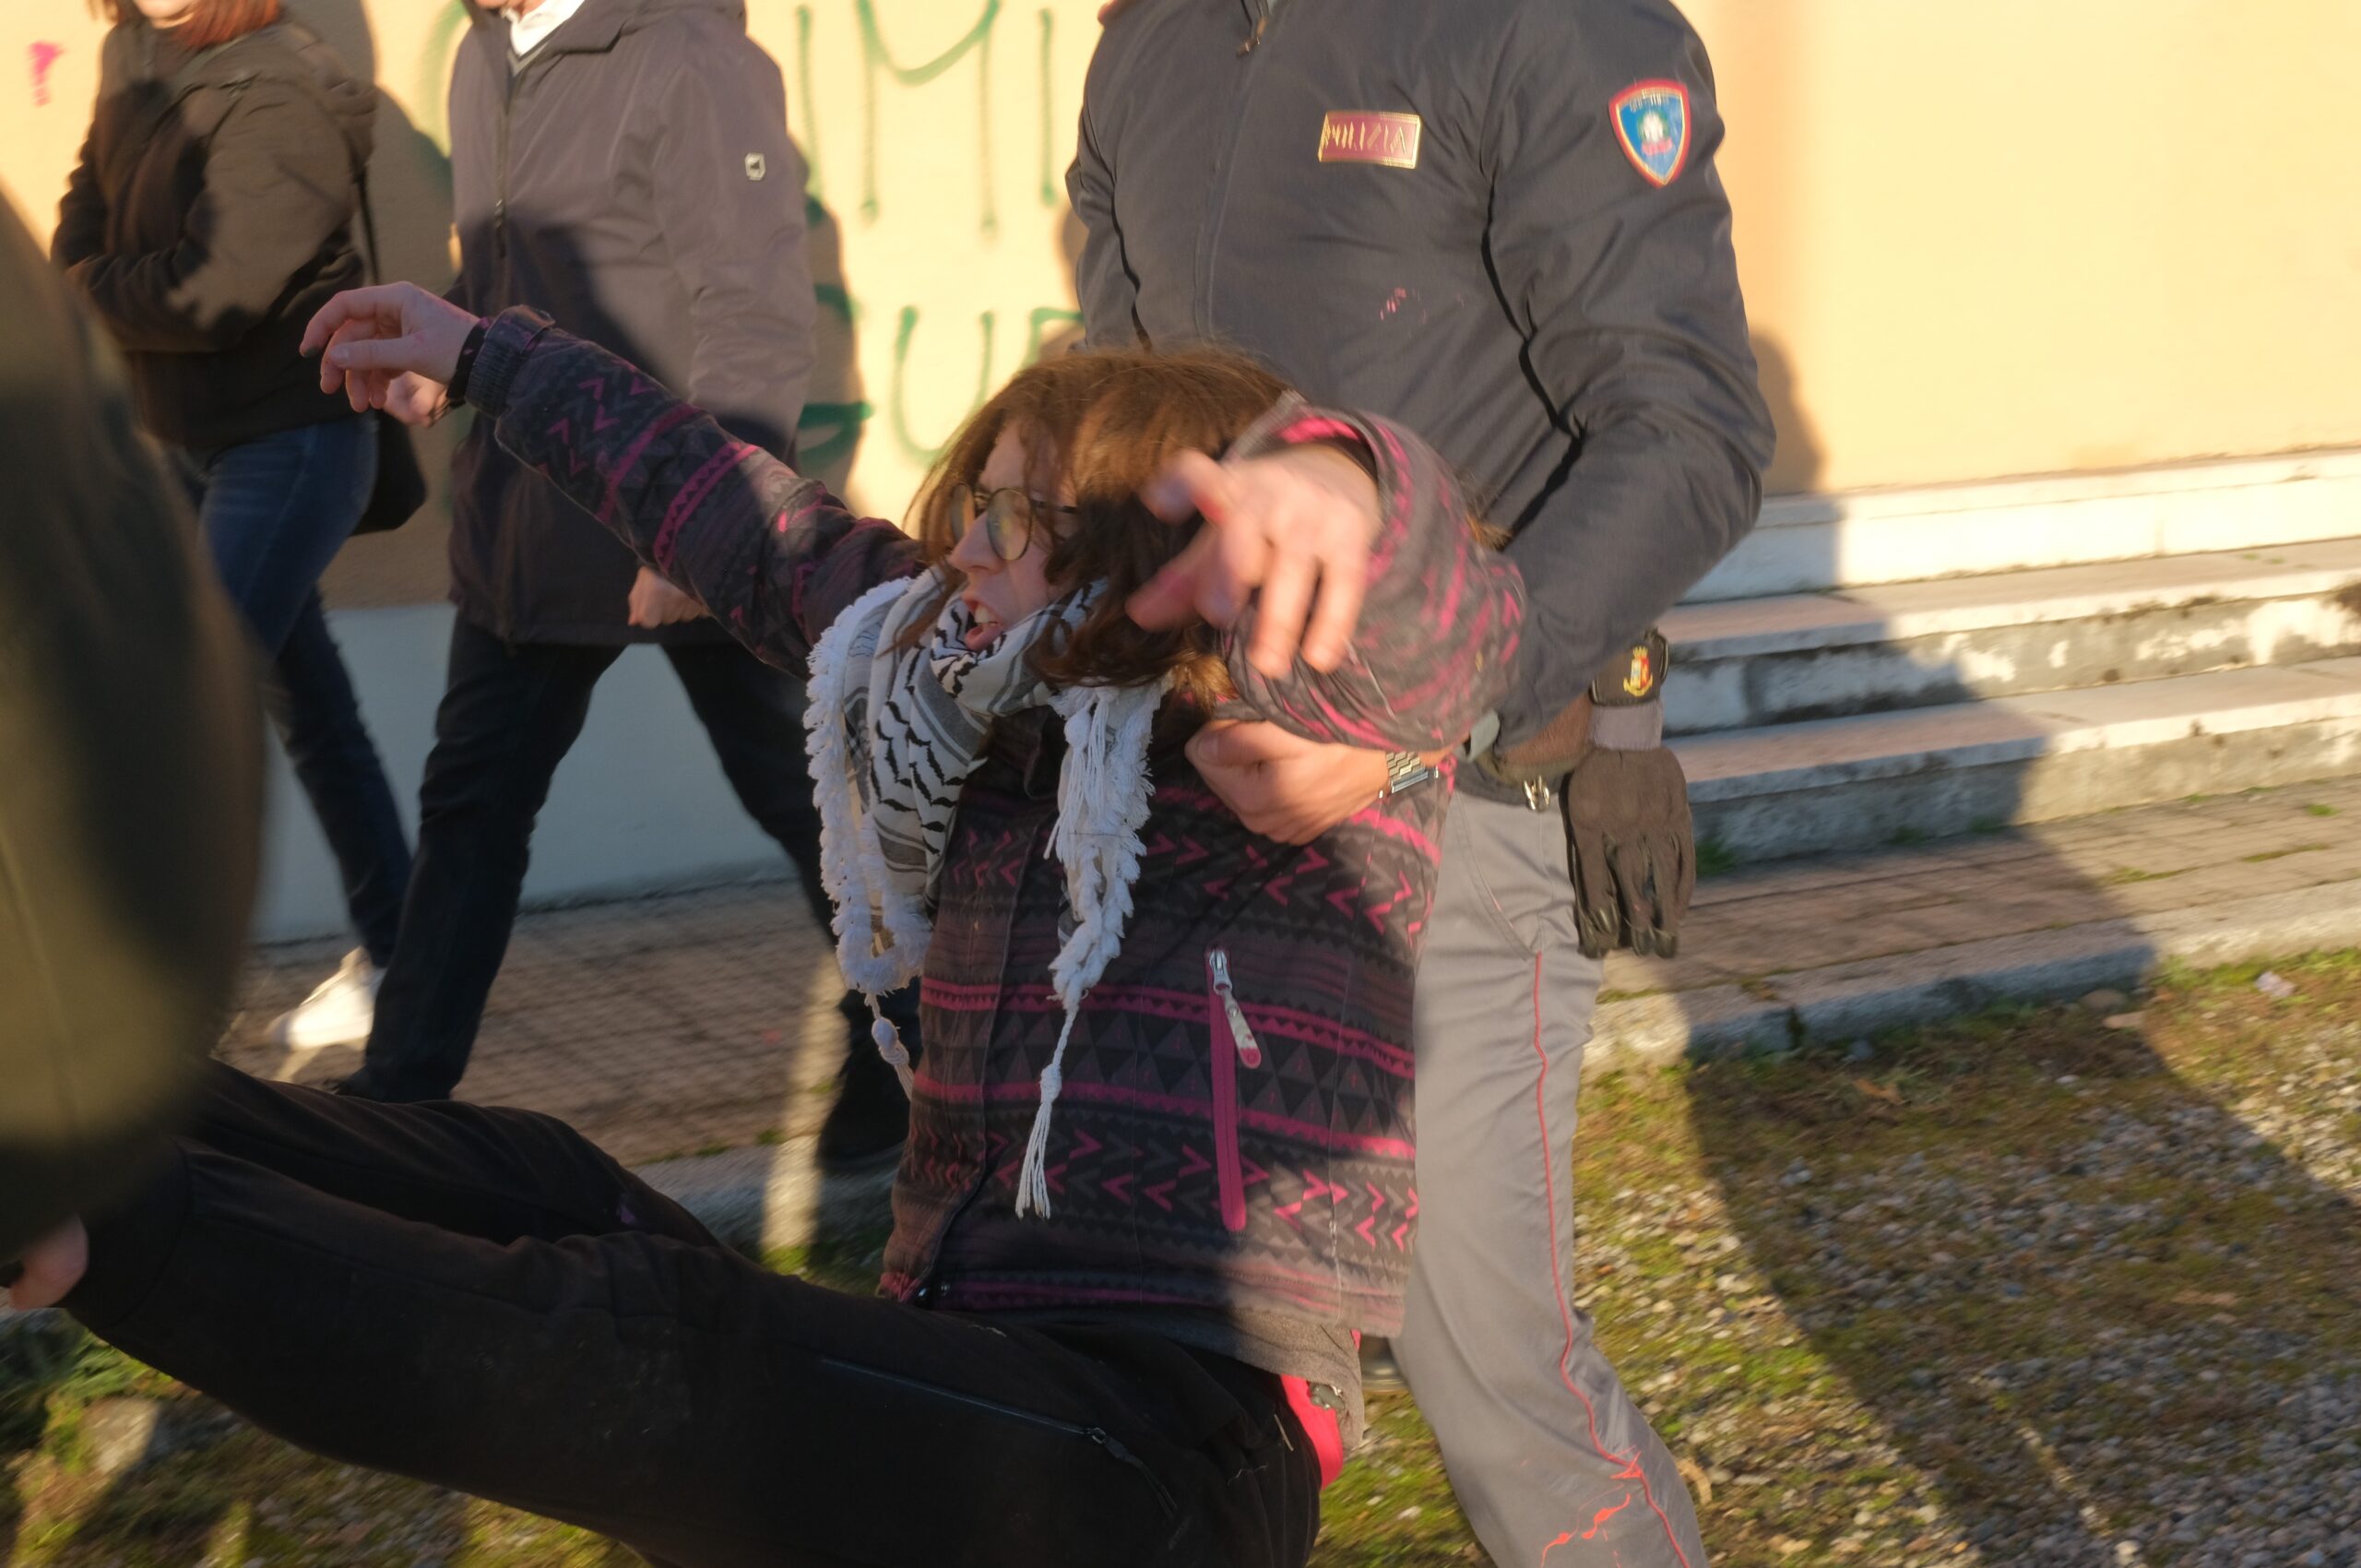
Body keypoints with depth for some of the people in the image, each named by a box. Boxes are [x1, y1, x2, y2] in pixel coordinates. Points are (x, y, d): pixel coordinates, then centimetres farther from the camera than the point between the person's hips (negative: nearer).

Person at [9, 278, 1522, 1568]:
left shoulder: (1308, 747, -7)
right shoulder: (995, 705, 15)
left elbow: (1447, 626, -31)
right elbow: (752, 527, 27)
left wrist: (1327, 481, -57)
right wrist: (490, 357, 41)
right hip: (960, 1383, 8)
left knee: (622, 1352, -27)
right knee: (527, 1191, -9)